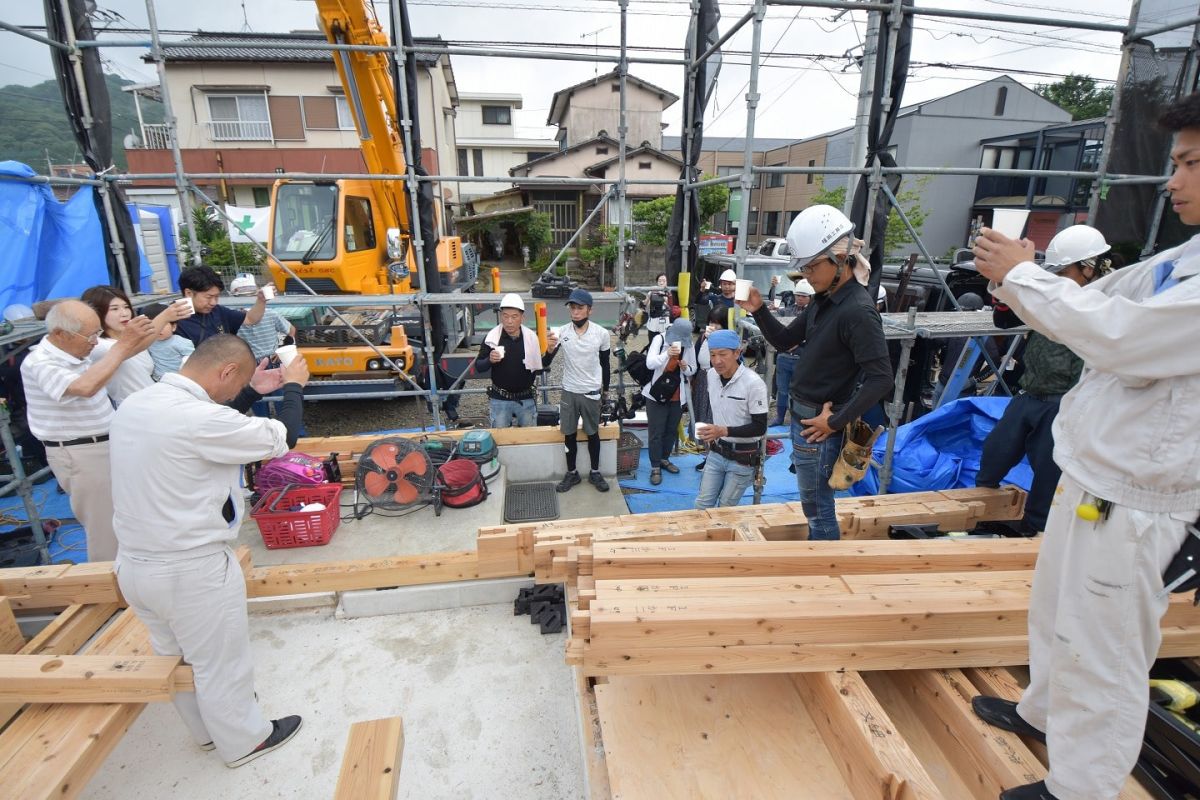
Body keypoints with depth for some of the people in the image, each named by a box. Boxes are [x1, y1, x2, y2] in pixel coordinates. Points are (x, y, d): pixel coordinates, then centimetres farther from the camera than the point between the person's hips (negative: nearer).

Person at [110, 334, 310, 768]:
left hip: (133, 565, 9)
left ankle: (208, 729, 49)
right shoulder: (201, 419, -28)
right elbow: (281, 438, -17)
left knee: (175, 658, 27)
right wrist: (294, 387, -1)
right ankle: (243, 740, 36)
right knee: (222, 664, 14)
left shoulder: (134, 404, -1)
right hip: (191, 571, -9)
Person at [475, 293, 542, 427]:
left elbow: (539, 367, 5)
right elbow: (478, 367, -7)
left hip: (526, 399, 1)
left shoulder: (531, 337, -7)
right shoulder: (492, 337, -10)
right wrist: (489, 360, -23)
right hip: (499, 400, -1)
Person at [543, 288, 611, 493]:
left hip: (592, 392, 0)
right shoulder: (561, 332, -12)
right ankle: (572, 473, 28)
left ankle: (595, 473, 29)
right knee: (569, 435, 12)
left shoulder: (601, 333, -11)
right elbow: (545, 364, -15)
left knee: (593, 434, 13)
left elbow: (605, 363, 5)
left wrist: (606, 389, 14)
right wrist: (549, 350, -37)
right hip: (569, 392, 1)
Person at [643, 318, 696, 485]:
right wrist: (667, 354, -39)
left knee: (672, 430, 17)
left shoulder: (689, 345, 0)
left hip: (677, 396, 4)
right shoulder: (659, 339, -11)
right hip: (656, 394, -4)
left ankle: (664, 459, 37)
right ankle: (655, 467, 11)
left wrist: (686, 368, -16)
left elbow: (693, 370, 9)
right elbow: (650, 364, -22)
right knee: (655, 432, 0)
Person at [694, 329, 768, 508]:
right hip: (716, 452, 5)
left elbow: (760, 427, -20)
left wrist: (724, 431, -29)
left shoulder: (754, 383, -22)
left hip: (743, 458, -5)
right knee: (702, 504, 7)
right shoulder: (711, 375, -2)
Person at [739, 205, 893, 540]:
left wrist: (836, 421, -21)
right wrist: (759, 310, -1)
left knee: (818, 509, 4)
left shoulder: (858, 310, -21)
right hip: (802, 415, 9)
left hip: (818, 423, -9)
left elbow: (881, 378, -24)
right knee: (815, 505, 21)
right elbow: (784, 340, 15)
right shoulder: (824, 301, 8)